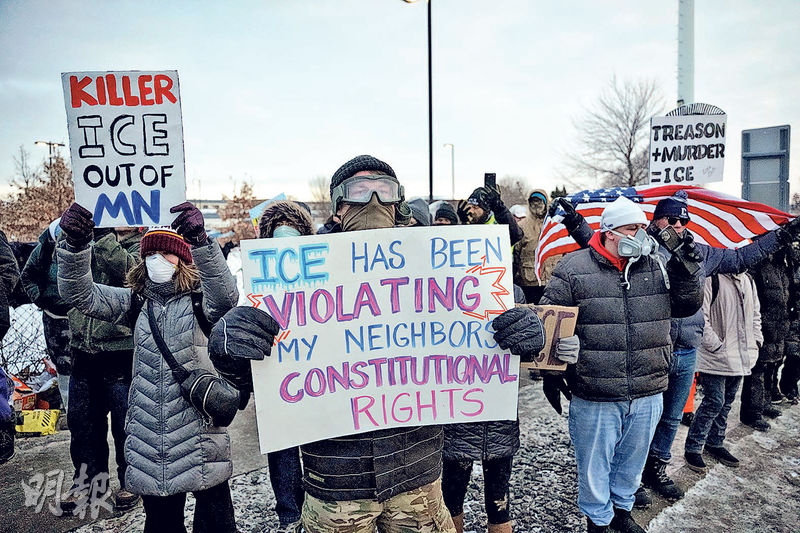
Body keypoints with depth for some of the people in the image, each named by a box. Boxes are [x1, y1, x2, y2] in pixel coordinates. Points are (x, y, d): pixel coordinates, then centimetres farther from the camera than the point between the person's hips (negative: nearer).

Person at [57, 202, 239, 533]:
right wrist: (76, 244, -22)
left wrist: (200, 241, -41)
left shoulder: (199, 300, -5)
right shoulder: (135, 301, 7)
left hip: (199, 426, -4)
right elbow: (80, 295, -4)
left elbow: (225, 296, -28)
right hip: (150, 428, 4)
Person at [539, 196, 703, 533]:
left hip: (648, 395, 5)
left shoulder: (656, 266, 4)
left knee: (632, 460, 24)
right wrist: (550, 372, -4)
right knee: (594, 466, 13)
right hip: (595, 397, -4)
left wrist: (684, 271, -8)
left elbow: (689, 305, 9)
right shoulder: (574, 269, -10)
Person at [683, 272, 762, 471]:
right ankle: (692, 448, 7)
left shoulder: (749, 280, 13)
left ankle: (715, 443, 32)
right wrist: (715, 345, -17)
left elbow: (755, 313, 23)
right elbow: (701, 315, -18)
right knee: (715, 401, -7)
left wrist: (756, 341, 13)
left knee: (727, 401, 16)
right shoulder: (712, 279, -14)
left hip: (740, 356, 8)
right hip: (716, 356, -8)